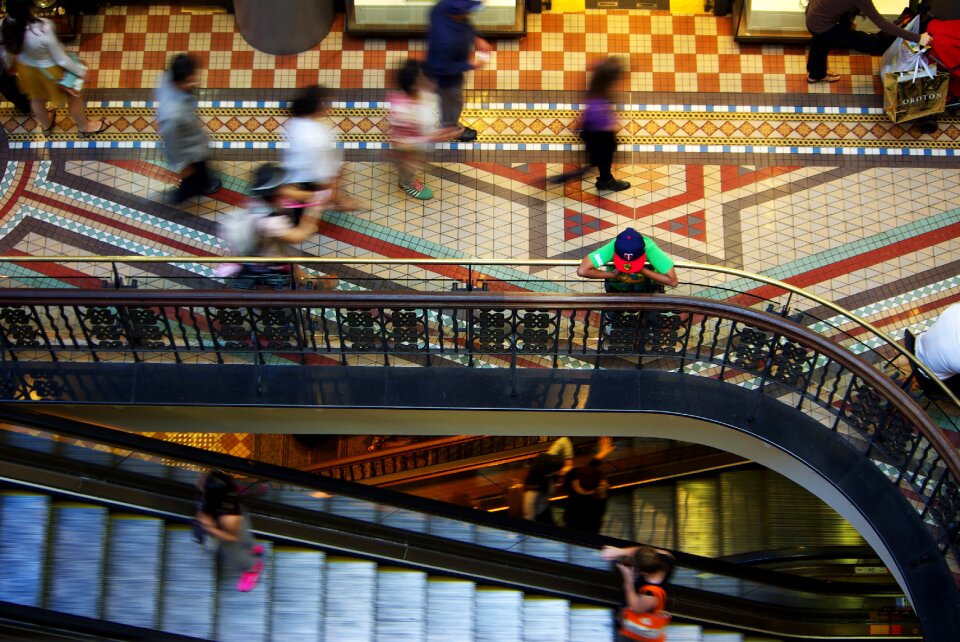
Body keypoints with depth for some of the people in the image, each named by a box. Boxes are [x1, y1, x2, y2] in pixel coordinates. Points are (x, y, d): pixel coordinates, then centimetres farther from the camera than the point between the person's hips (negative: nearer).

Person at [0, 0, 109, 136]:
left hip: (25, 68, 5)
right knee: (73, 98, 25)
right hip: (50, 69, -5)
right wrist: (80, 70, -8)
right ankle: (85, 127, 50)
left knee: (36, 97, 35)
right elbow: (61, 60, -27)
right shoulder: (43, 31, -43)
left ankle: (46, 125, 62)